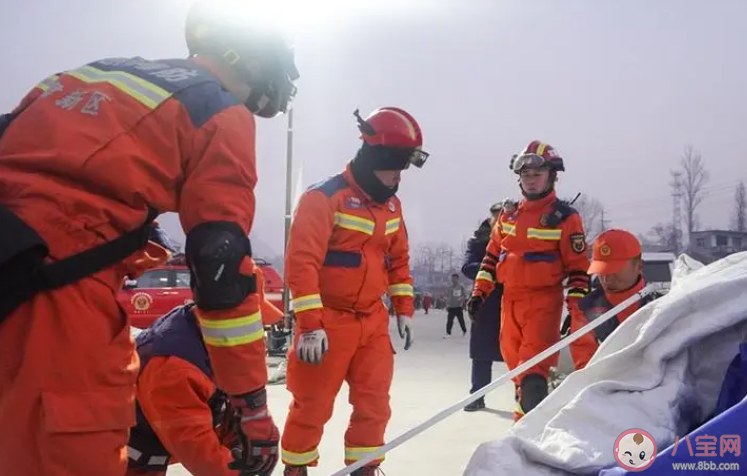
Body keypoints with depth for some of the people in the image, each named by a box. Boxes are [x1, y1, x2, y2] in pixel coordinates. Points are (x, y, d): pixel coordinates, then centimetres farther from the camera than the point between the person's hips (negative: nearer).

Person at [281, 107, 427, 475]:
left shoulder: (391, 204, 8)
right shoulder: (324, 198, -16)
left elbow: (398, 259, 18)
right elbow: (301, 263, -20)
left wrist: (404, 310, 15)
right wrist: (310, 325, -23)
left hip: (373, 321, 6)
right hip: (329, 321, -6)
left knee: (374, 404, 8)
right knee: (313, 406, 4)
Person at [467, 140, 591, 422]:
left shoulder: (565, 218, -5)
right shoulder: (509, 214, 11)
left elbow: (578, 266, -6)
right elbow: (492, 254, 17)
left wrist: (576, 309, -12)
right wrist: (480, 292, 11)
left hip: (544, 300, -6)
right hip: (510, 299, 6)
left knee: (533, 371, -15)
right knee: (515, 364, 14)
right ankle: (523, 421, 29)